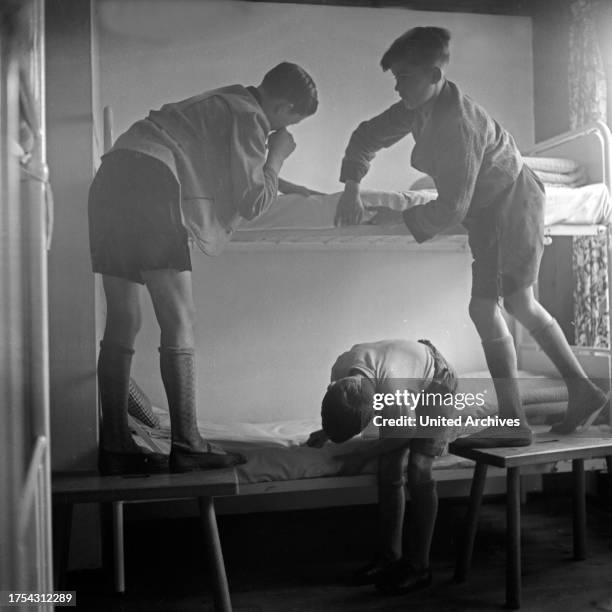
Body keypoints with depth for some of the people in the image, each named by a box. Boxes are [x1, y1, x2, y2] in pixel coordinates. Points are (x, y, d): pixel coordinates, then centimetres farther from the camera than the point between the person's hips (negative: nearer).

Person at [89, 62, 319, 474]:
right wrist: (277, 155, 13)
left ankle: (115, 448, 9)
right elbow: (252, 202, 0)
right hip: (149, 181, -9)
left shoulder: (224, 102, 28)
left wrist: (274, 180, 34)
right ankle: (186, 446, -4)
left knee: (123, 324, 7)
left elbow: (223, 174, 38)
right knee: (179, 321, -5)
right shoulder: (249, 117, 0)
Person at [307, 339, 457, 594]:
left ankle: (419, 566, -5)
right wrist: (327, 431, 4)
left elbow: (406, 432, -21)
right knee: (389, 470, -3)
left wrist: (363, 456, -15)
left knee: (417, 470, -15)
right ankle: (389, 556, 11)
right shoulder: (341, 371, -27)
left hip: (435, 384, -5)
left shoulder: (394, 393, -44)